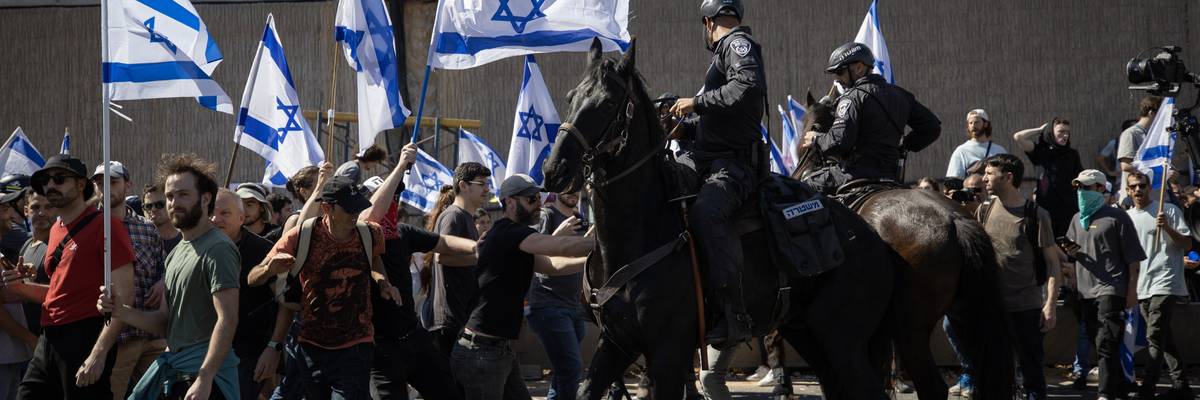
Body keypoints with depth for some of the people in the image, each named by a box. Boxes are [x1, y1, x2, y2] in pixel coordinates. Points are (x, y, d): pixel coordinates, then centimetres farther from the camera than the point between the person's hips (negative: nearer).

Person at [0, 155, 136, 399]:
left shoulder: (104, 225, -7)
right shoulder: (56, 230, 18)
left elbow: (123, 297, -14)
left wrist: (99, 354, -21)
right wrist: (21, 287, 10)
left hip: (85, 340, -8)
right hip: (49, 340, 8)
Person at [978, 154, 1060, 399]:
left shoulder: (1035, 215, -5)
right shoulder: (985, 212, 8)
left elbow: (1052, 263, -4)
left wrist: (1050, 305, -12)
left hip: (1026, 307, -4)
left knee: (1031, 370, 1)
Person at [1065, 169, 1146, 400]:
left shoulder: (1116, 217, -2)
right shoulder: (1077, 219, 17)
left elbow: (1133, 256, -4)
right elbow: (1072, 252, 25)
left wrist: (1132, 289, -9)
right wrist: (1071, 252, 1)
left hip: (1110, 288, -7)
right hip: (1086, 290, 7)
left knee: (1106, 344, -16)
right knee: (1102, 345, 12)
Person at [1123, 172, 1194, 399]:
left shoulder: (1169, 211, -2)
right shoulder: (1127, 218, 14)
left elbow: (1187, 244, -4)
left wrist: (1167, 228, -19)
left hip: (1164, 283, -7)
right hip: (1142, 287, 7)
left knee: (1154, 337, -15)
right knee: (1163, 339, 11)